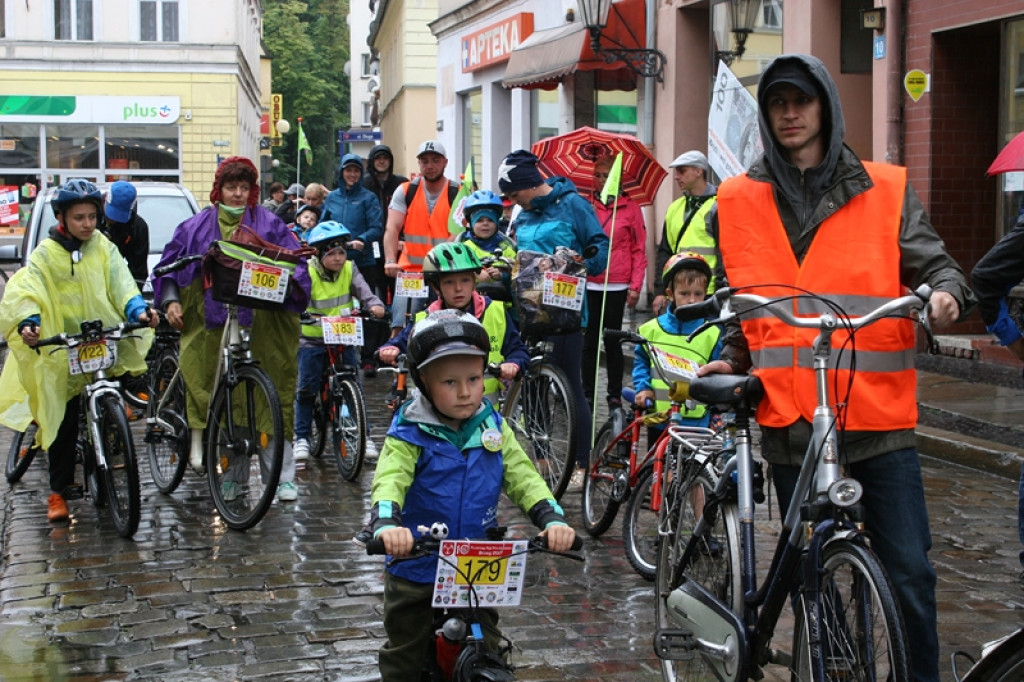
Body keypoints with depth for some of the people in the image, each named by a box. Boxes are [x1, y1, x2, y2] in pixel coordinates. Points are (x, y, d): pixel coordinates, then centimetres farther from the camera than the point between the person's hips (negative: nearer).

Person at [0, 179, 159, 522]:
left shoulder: (104, 248, 6)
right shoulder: (46, 254, -1)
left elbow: (121, 284, -5)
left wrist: (138, 309, -25)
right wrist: (28, 322, -32)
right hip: (63, 349, -2)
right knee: (63, 422, 0)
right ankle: (58, 491, 8)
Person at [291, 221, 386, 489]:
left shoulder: (349, 270, -3)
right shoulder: (307, 273, -13)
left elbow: (363, 291, -11)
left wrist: (375, 306, -32)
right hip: (312, 339, -2)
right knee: (306, 389, -2)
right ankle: (302, 437, 12)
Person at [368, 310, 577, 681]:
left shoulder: (494, 429, -3)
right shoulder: (409, 435, -15)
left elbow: (523, 477, -8)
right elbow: (390, 480, -29)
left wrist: (552, 517, -27)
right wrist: (386, 523, -50)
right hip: (417, 570, -2)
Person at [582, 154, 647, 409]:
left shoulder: (630, 208, 4)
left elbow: (639, 250, 3)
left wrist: (635, 286, -3)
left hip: (616, 286, -2)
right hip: (587, 284, 2)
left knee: (613, 340, 4)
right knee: (589, 340, 2)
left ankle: (615, 395, 11)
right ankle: (588, 394, 9)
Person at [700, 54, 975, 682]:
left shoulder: (886, 192, 4)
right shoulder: (739, 202, 9)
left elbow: (932, 263, 3)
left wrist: (946, 293, -19)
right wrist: (731, 360, 6)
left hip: (878, 414, -1)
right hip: (789, 418, 2)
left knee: (909, 572, -3)